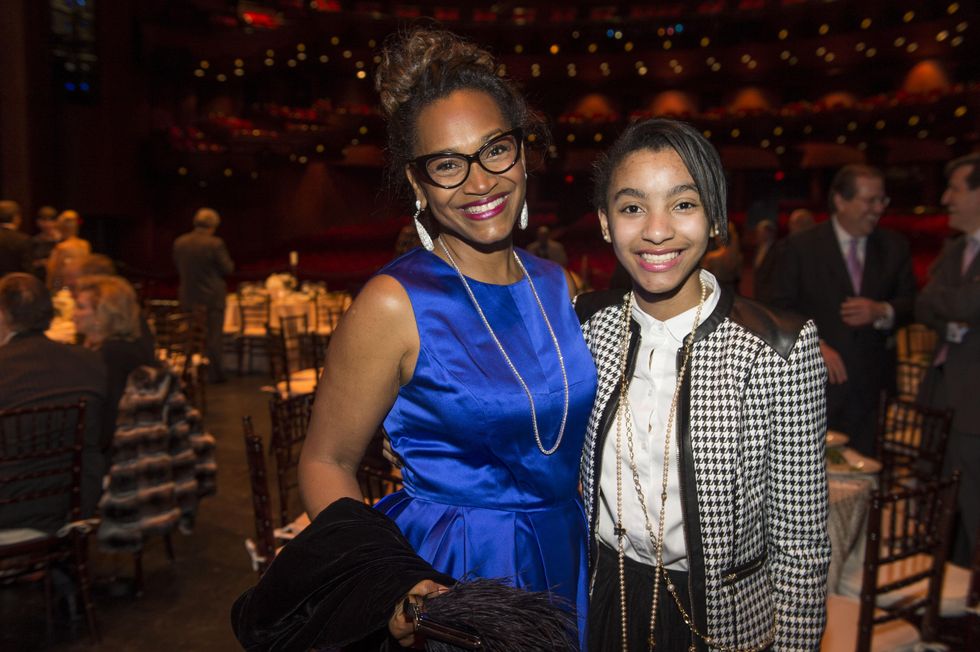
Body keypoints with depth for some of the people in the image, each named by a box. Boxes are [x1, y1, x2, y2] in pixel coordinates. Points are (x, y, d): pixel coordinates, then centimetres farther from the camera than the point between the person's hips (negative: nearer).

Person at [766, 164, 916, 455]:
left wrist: (882, 311, -12)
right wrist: (815, 344, -15)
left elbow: (910, 304, 10)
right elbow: (780, 307, -3)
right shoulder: (801, 246, 0)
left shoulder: (895, 247, 10)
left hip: (872, 387, 3)